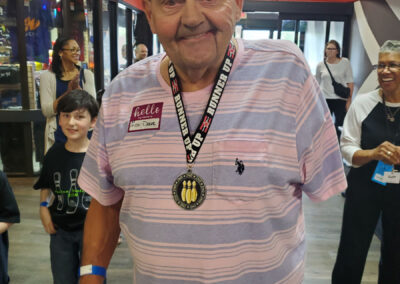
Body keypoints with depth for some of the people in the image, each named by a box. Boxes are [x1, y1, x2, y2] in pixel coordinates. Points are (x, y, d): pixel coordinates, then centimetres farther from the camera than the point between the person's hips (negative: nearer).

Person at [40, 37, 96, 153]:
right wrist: (68, 92, -16)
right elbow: (47, 111, -6)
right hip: (59, 134, -1)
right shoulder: (47, 76, 1)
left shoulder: (87, 74, 6)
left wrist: (77, 88, -16)